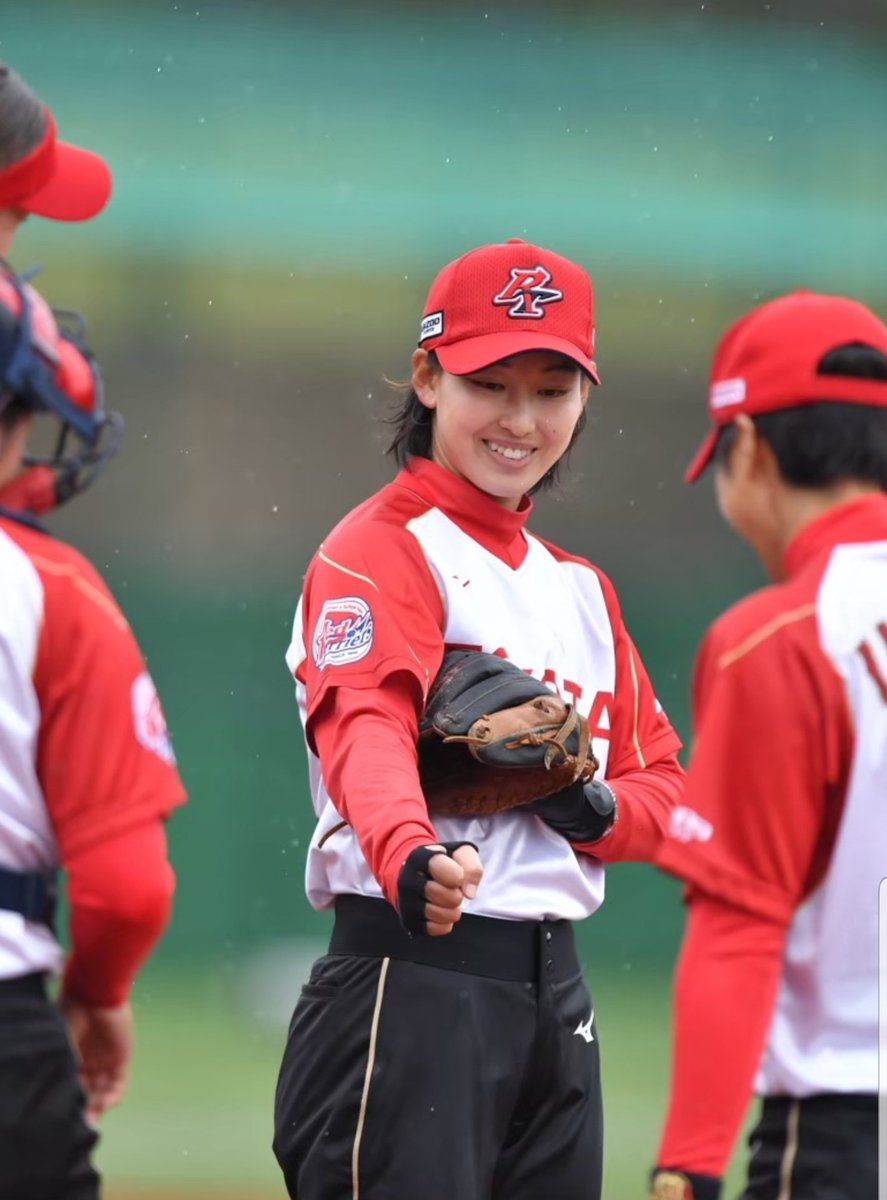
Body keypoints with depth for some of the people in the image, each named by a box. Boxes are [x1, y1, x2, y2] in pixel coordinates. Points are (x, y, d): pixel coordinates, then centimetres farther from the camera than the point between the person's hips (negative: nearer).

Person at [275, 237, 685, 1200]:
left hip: (556, 1001, 8)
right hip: (411, 983, -8)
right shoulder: (382, 549, -7)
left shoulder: (581, 588, 19)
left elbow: (664, 785, 22)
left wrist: (599, 811, -3)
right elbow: (364, 726, -26)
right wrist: (410, 858, -48)